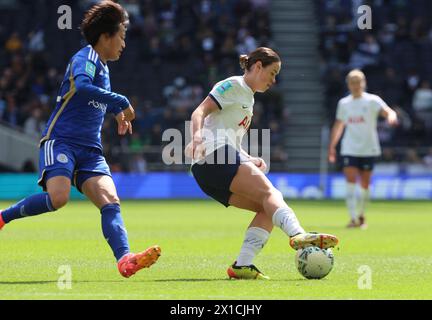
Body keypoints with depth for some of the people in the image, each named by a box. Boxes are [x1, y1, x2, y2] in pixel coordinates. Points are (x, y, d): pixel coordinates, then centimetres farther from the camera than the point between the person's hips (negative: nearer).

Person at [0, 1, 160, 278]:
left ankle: (125, 260, -35)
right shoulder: (86, 58, -6)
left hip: (90, 150, 8)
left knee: (110, 201, -16)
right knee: (58, 197, -29)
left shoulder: (103, 68, 21)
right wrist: (122, 103, -27)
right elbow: (82, 86, -31)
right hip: (61, 142, -8)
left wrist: (116, 112, 33)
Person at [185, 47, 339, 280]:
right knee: (269, 191, -25)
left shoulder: (248, 98, 30)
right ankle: (298, 235, -50)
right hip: (215, 155, -9)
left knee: (267, 208, -4)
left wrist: (250, 161, 14)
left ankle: (242, 265, -17)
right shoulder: (233, 86, 4)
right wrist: (197, 136, -30)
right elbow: (200, 112, -9)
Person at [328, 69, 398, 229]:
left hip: (368, 149, -2)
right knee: (350, 181, -12)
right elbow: (338, 125, 19)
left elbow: (388, 111, -20)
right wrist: (332, 146, 16)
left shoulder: (372, 100, -4)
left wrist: (391, 116, -44)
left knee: (365, 184, 5)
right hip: (349, 149, 2)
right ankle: (354, 218, -15)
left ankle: (361, 215, 24)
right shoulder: (344, 103, 8)